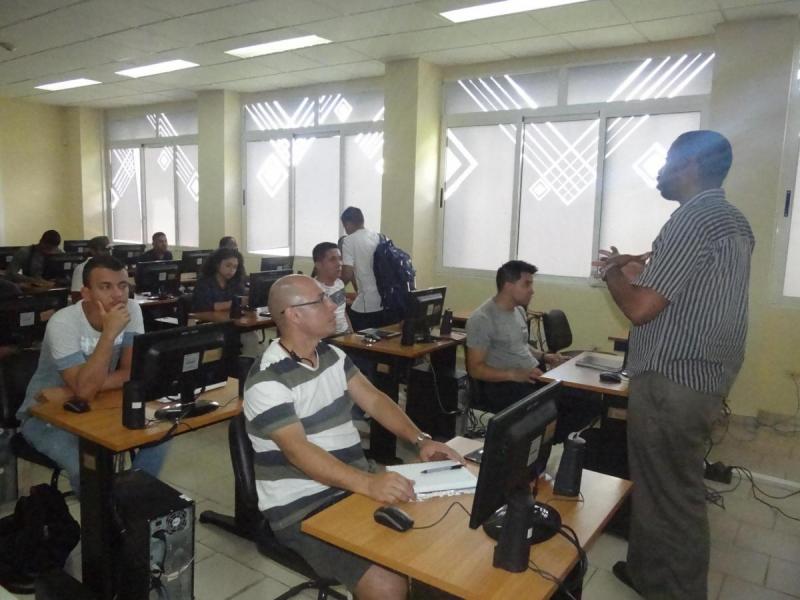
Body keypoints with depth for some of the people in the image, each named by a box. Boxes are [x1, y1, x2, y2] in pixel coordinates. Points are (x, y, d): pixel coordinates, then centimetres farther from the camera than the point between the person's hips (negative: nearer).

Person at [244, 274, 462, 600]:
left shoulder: (332, 355, 7)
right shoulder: (267, 381, -18)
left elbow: (374, 400, 8)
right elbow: (298, 451, -27)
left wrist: (420, 439, -6)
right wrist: (368, 483, -38)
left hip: (354, 484, 8)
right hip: (302, 506, -7)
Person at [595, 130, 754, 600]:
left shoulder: (693, 219, -18)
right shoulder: (734, 221, 13)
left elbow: (640, 309, -22)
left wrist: (612, 274, -4)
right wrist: (644, 269, 19)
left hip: (672, 381, -10)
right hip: (706, 374, 10)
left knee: (670, 494, 3)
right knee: (671, 486, 20)